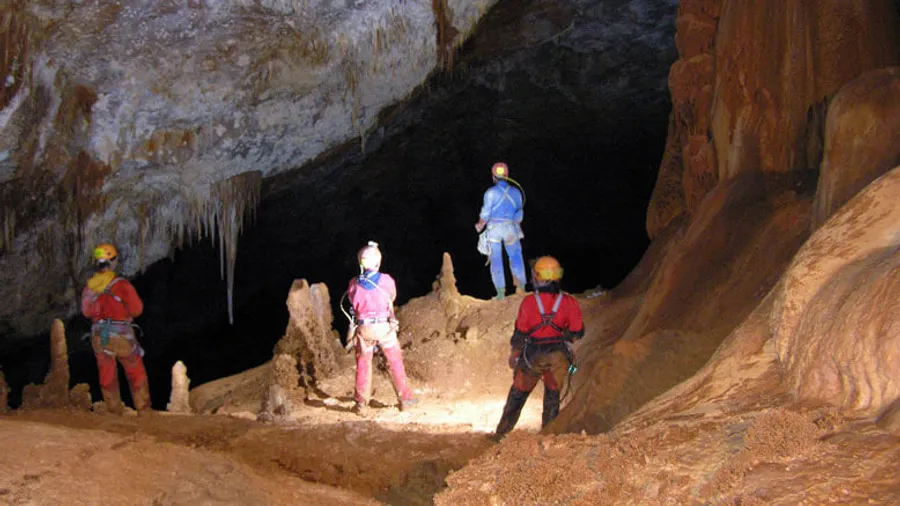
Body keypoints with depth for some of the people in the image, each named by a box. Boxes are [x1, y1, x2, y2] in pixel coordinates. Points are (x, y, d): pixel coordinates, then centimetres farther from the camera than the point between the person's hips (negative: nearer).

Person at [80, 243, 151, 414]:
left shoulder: (89, 286, -2)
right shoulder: (121, 284, -15)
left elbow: (86, 311, 9)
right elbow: (137, 309, -10)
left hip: (99, 335, 4)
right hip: (121, 335, -4)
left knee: (107, 377, 13)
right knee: (137, 374, 9)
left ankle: (115, 413, 18)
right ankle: (144, 411, 11)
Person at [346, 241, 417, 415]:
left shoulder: (354, 284, -6)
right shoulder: (386, 280, -8)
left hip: (364, 328, 1)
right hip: (385, 326, -1)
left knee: (363, 365, 12)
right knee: (395, 362, 12)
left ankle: (361, 404, 15)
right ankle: (404, 398, 19)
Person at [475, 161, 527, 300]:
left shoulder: (491, 192, -7)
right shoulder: (515, 192, 5)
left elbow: (485, 214, -7)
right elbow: (519, 214, 11)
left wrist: (480, 225, 12)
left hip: (494, 227, -2)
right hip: (511, 228, 2)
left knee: (496, 260, 2)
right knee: (516, 256, 17)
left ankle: (501, 292, -2)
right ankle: (521, 285, 6)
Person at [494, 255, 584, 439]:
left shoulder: (529, 302, -16)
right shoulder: (569, 302, -11)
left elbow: (519, 333, -9)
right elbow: (577, 333, -4)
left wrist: (513, 355, 6)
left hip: (532, 356, -1)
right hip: (558, 357, 1)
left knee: (517, 395, 17)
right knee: (552, 396, 19)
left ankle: (501, 433, 25)